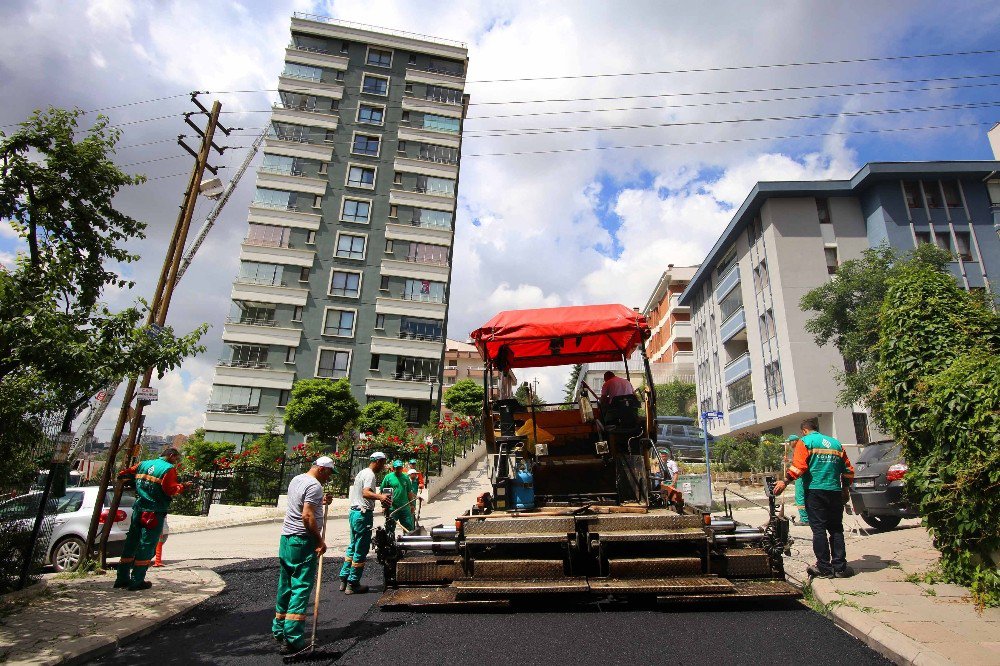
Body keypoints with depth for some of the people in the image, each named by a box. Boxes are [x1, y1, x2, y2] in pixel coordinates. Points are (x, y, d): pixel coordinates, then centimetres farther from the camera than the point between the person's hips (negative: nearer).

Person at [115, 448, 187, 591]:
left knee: (131, 543, 14)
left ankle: (122, 578, 21)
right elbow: (171, 490, -20)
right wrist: (183, 486, -7)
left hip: (138, 509, 7)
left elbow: (125, 473, 21)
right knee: (147, 546, 0)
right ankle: (136, 581, 2)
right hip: (155, 512, -7)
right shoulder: (169, 469, -10)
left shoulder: (144, 464, 12)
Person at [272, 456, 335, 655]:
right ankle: (292, 639, -5)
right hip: (303, 541, -9)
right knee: (301, 588, -5)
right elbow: (307, 516, -23)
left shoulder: (296, 480, 15)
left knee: (285, 586, 17)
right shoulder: (314, 485, -15)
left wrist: (320, 502, 19)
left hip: (286, 539, 9)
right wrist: (320, 541, -17)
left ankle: (279, 630, 27)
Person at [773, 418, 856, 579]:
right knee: (836, 529, 11)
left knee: (819, 529, -1)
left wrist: (785, 482, -13)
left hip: (815, 490, -5)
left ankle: (824, 568, 1)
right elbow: (848, 470, 15)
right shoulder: (836, 443, 16)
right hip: (835, 492, 5)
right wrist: (845, 489, 26)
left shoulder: (805, 441, -1)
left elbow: (798, 466, -14)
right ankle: (839, 567, 11)